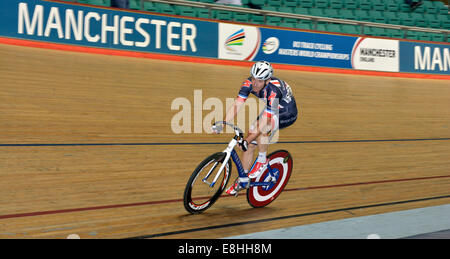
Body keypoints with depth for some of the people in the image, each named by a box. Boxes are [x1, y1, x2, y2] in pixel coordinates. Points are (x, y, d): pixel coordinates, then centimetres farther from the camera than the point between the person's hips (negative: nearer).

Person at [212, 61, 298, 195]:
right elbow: (236, 105, -25)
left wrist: (247, 140, -46)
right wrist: (222, 125, -38)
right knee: (249, 145, -2)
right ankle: (242, 179, 16)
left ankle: (262, 160, -10)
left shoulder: (273, 90, -38)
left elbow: (264, 121, -41)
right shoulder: (249, 83, -21)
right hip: (269, 111, 7)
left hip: (286, 115, -6)